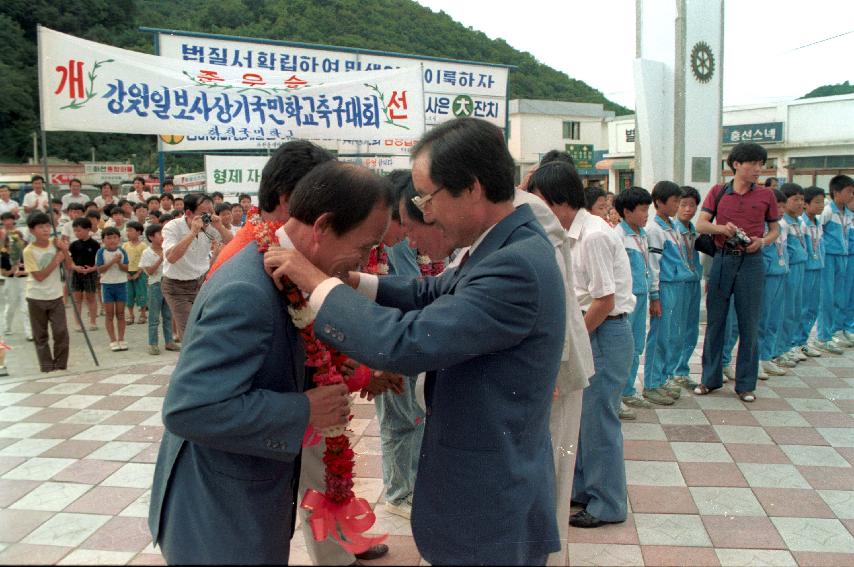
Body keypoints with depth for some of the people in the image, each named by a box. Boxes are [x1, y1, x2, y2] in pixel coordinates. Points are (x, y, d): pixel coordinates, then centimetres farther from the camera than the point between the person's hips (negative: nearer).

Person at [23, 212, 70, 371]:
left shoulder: (55, 244, -1)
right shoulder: (29, 251, -13)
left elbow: (68, 266, -1)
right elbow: (39, 276, -16)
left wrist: (65, 251, -16)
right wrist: (55, 261, -18)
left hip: (56, 296, 3)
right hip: (37, 299, -3)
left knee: (61, 332, -2)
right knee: (40, 335, 6)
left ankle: (60, 366, 10)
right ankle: (47, 367, 15)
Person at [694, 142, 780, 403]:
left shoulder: (765, 195, 4)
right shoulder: (718, 192, 4)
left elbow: (775, 230, 11)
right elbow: (700, 224, -3)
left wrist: (762, 241, -10)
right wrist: (721, 228, -22)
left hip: (751, 262, 0)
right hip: (722, 260, 0)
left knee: (749, 324, 4)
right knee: (715, 320, 7)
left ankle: (746, 383, 16)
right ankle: (711, 378, 21)